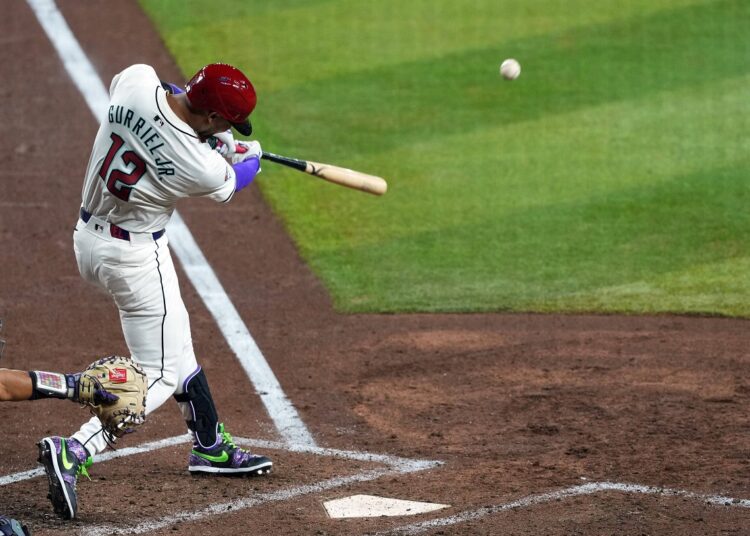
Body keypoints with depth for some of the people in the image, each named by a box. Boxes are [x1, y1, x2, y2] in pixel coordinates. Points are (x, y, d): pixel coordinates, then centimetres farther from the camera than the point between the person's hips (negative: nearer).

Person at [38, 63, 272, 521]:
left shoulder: (135, 80, -16)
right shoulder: (204, 168, -26)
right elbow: (233, 183, 0)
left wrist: (190, 99, 7)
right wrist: (248, 153, 21)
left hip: (89, 237, 8)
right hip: (135, 256, -8)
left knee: (175, 340, 23)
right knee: (160, 374, -1)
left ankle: (211, 445, 36)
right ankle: (75, 452, -17)